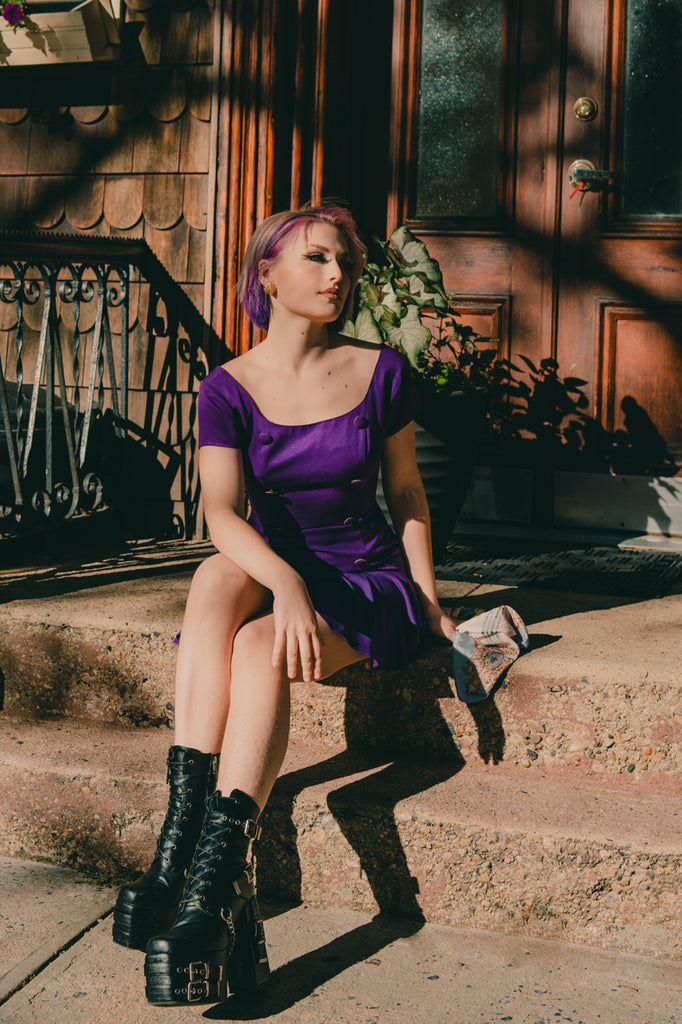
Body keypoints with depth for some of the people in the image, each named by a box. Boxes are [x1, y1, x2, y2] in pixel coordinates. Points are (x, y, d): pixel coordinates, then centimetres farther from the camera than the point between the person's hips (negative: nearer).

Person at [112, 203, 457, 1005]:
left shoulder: (381, 372, 1)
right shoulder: (228, 389, -1)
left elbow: (406, 493, 11)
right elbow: (221, 511, -15)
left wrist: (430, 605, 4)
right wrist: (285, 583, -33)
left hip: (368, 586, -1)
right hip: (268, 574, 1)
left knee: (261, 647, -33)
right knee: (217, 578, -35)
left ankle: (213, 878, -43)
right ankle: (183, 829, -42)